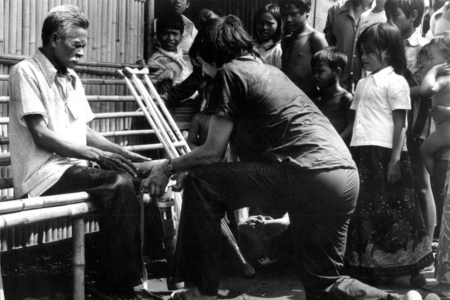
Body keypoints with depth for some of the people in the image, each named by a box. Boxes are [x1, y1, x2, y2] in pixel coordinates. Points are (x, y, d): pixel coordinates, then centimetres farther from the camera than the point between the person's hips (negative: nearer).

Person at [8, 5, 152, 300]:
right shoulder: (26, 72, -8)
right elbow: (41, 135, -15)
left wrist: (122, 153, 5)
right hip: (45, 173, -8)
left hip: (74, 167, 8)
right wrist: (96, 155, -19)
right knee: (120, 184, -28)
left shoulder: (71, 77, 17)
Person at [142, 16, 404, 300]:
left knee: (200, 183, 3)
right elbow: (246, 142, 36)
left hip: (306, 177, -9)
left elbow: (214, 151, 3)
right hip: (345, 179, 9)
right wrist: (186, 166, 41)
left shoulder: (230, 72, 4)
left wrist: (169, 167, 19)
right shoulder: (268, 70, 29)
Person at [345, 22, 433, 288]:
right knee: (365, 210, 10)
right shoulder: (363, 84, 16)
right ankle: (368, 267, 20)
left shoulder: (395, 82, -6)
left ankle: (413, 269, 9)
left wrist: (395, 160, -16)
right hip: (362, 153, 7)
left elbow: (399, 125, -11)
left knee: (394, 212, -2)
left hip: (386, 154, -7)